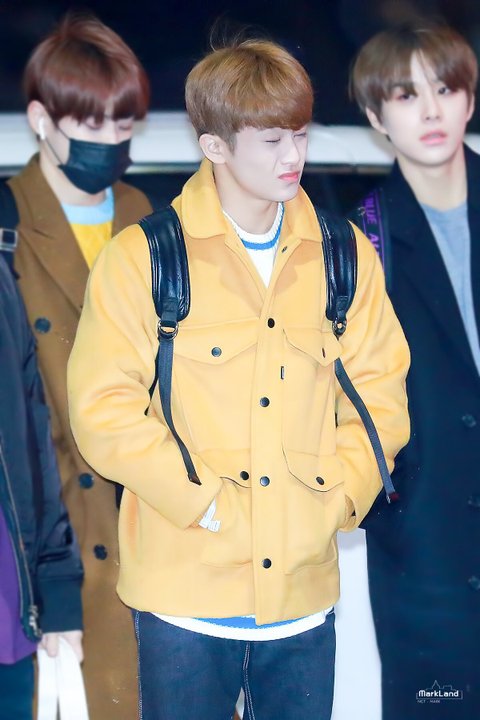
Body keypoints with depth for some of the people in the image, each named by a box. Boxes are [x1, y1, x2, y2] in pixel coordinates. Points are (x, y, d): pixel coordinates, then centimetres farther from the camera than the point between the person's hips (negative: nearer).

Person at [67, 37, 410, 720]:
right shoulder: (141, 258, -5)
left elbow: (381, 390, 8)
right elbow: (103, 407, -8)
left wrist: (339, 495, -5)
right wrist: (199, 500, -13)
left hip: (304, 590, 3)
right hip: (184, 592, -2)